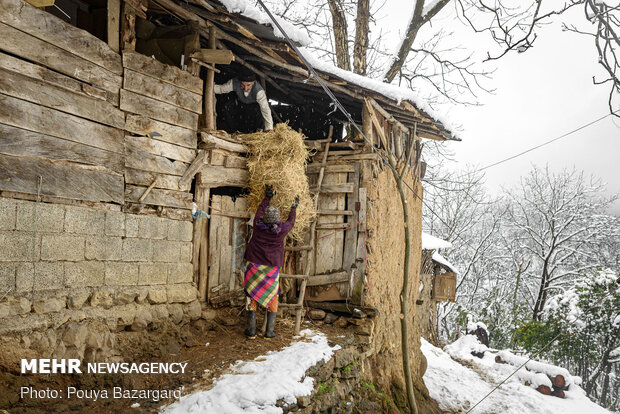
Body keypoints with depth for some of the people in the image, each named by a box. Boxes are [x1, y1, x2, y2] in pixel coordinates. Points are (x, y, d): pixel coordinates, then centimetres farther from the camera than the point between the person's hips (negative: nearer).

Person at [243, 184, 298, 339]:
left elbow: (259, 211, 16)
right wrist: (294, 207, 30)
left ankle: (251, 330, 9)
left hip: (254, 266, 1)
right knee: (272, 299, 12)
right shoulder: (281, 230, -8)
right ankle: (269, 331, 10)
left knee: (253, 297, 9)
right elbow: (290, 222, 15)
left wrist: (267, 197, 28)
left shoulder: (258, 225, -5)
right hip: (271, 269, -1)